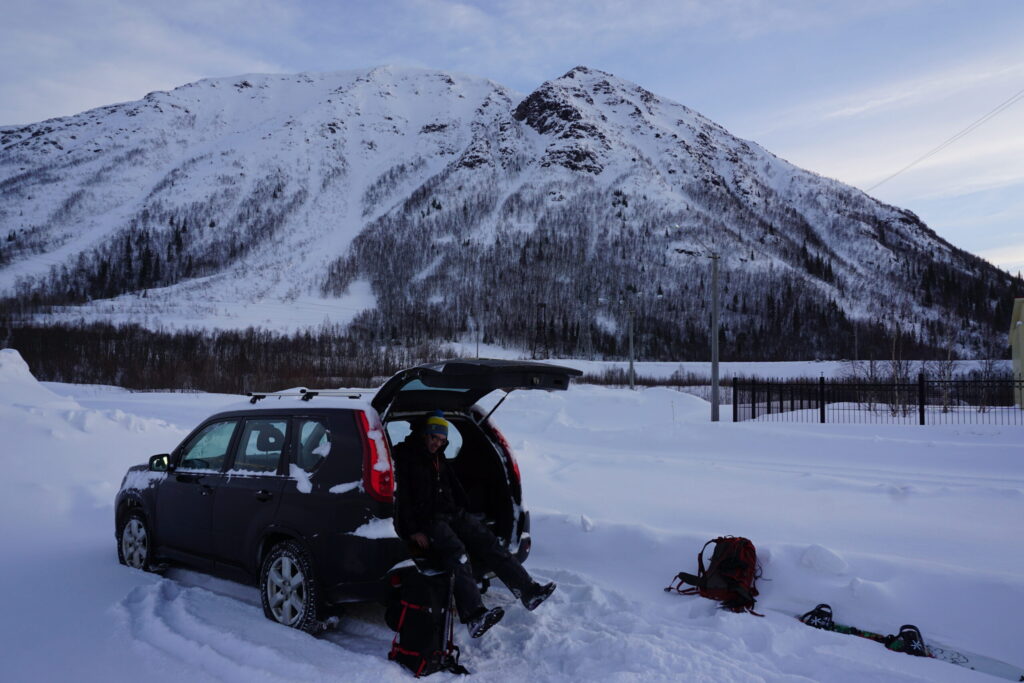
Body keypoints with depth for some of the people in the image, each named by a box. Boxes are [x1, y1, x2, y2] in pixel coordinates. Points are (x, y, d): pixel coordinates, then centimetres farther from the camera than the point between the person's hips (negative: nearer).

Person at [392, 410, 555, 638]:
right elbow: (401, 497, -12)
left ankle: (528, 591, -17)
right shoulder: (404, 456, -4)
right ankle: (473, 616, -47)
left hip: (451, 513, 8)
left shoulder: (438, 458, 22)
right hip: (425, 520, -8)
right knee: (455, 551, -32)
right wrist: (413, 531, -18)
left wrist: (462, 512, 17)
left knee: (487, 541, -12)